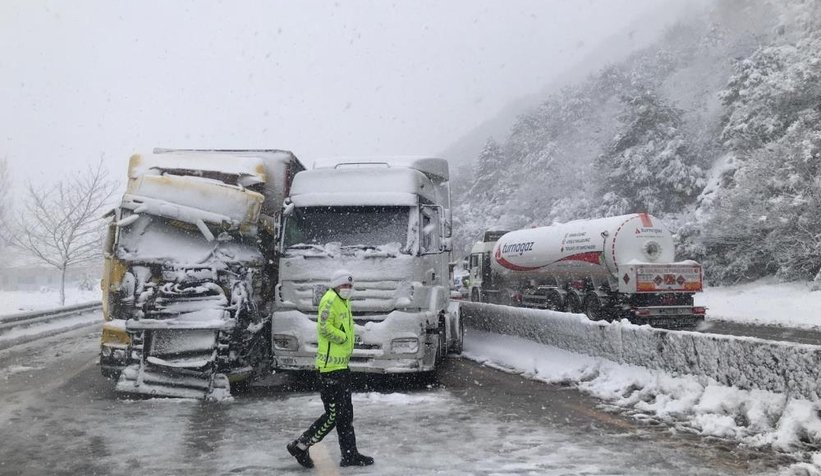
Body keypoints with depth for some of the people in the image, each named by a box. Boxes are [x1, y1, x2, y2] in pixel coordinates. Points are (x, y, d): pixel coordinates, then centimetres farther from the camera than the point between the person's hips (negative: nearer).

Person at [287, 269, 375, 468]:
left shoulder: (344, 303, 17)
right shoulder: (330, 300, -14)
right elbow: (324, 327, -24)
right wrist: (343, 337, -12)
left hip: (341, 365, 10)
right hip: (330, 366, -10)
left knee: (346, 413, 14)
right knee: (333, 414, -6)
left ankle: (350, 454, 21)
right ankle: (300, 446, 5)